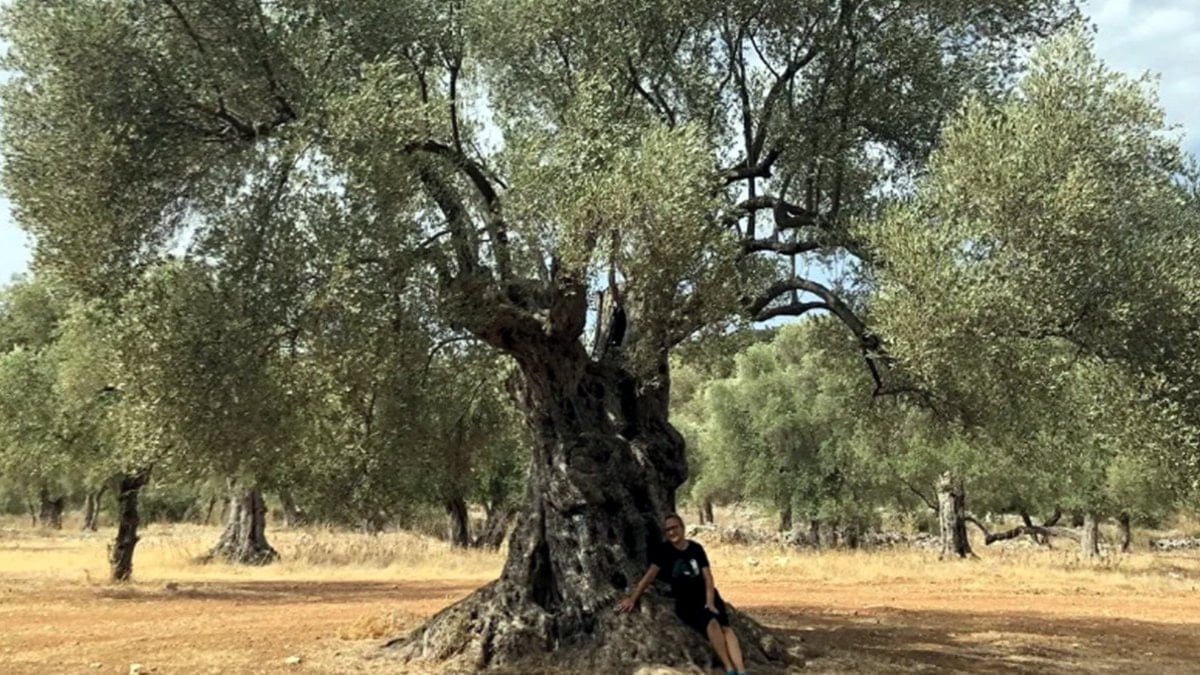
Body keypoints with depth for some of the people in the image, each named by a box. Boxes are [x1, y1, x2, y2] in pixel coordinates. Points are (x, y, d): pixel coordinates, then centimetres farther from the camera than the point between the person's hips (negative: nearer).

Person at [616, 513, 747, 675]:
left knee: (725, 626, -23)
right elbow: (650, 575, -3)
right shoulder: (664, 551, 0)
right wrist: (632, 599, -9)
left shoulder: (696, 548, 4)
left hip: (706, 596, 2)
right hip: (685, 601, -2)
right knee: (711, 622, -30)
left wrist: (710, 602, -12)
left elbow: (708, 577, 1)